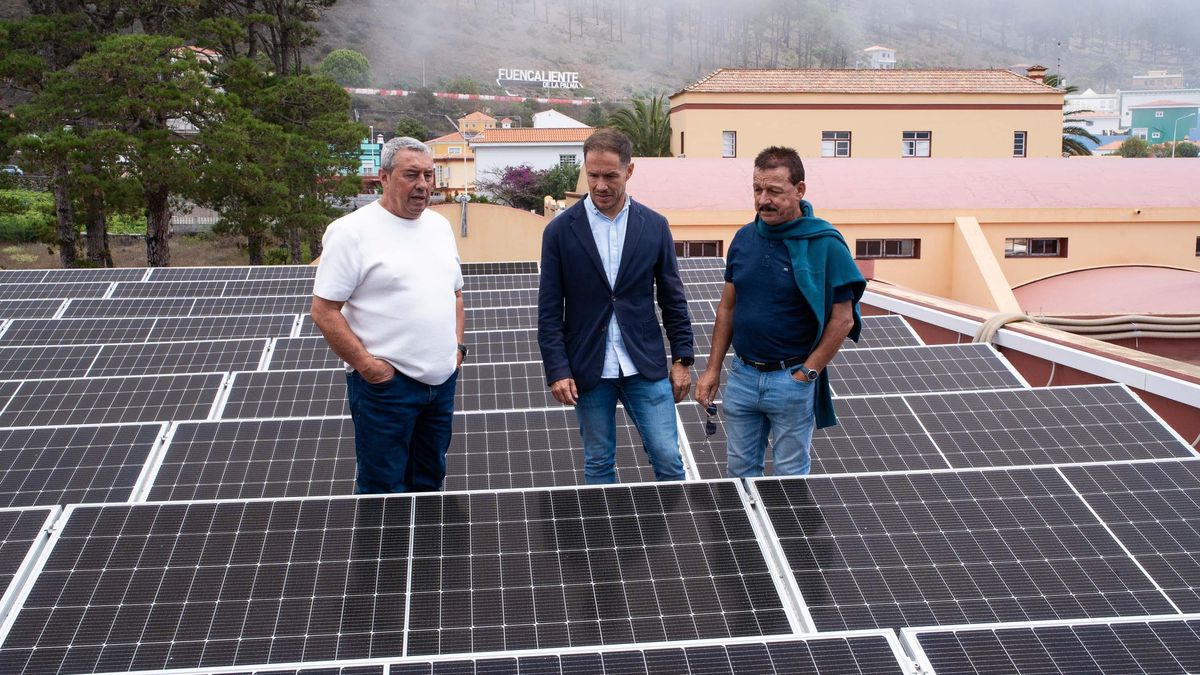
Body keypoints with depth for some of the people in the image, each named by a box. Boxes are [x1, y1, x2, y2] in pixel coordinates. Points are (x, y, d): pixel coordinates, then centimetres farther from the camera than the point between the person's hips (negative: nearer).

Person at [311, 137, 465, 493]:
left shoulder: (439, 225, 11)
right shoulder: (352, 231, -11)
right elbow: (324, 311, -13)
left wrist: (457, 345, 9)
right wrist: (366, 366, -16)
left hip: (442, 381, 7)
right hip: (386, 383, -7)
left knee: (429, 482, 18)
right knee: (383, 490, 1)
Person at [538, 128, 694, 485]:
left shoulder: (655, 226, 2)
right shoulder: (560, 230, -3)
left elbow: (673, 299, 7)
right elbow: (549, 311, -3)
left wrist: (682, 359, 3)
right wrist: (557, 371, -9)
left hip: (645, 367, 1)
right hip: (589, 371, -1)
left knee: (668, 461, 2)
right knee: (598, 465, 11)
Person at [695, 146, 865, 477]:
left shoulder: (825, 244, -13)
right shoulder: (744, 238, 3)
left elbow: (842, 320, -11)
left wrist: (807, 373, -13)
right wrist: (713, 369, 7)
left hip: (791, 380, -5)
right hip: (742, 375, 5)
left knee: (790, 475, 10)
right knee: (740, 470, 15)